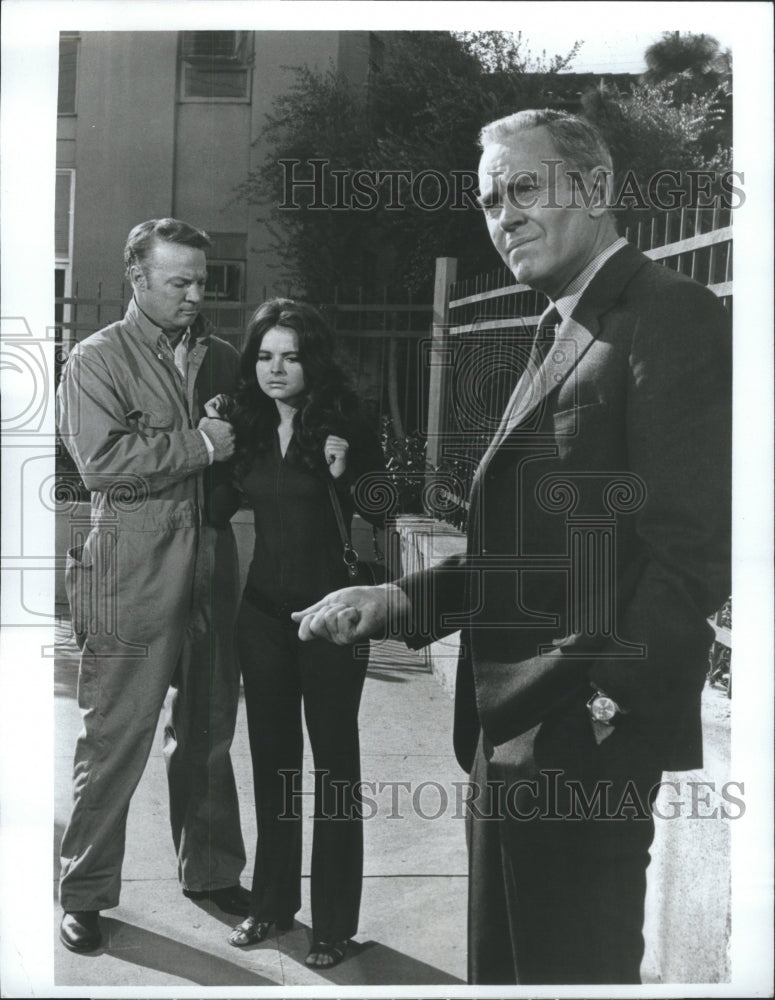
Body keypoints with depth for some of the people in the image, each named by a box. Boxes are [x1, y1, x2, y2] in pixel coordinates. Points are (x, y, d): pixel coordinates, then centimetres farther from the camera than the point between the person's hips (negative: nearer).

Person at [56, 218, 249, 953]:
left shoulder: (220, 357, 12)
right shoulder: (96, 360, -2)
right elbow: (100, 460, -16)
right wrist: (199, 444, -15)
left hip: (211, 564, 5)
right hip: (132, 572, -5)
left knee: (209, 727, 15)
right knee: (115, 734, 2)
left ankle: (211, 870, 31)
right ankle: (84, 893, 18)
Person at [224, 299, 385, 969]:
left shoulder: (343, 424, -9)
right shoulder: (250, 426, 5)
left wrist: (345, 475, -24)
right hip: (265, 609, 5)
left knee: (334, 760, 4)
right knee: (272, 755, 14)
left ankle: (335, 923, 16)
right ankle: (273, 901, 29)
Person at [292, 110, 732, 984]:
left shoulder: (670, 315, -11)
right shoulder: (559, 334, 17)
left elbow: (688, 549, -18)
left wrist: (589, 708, -20)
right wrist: (400, 600, 7)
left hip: (584, 737, -9)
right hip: (513, 728, 9)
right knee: (502, 964, 19)